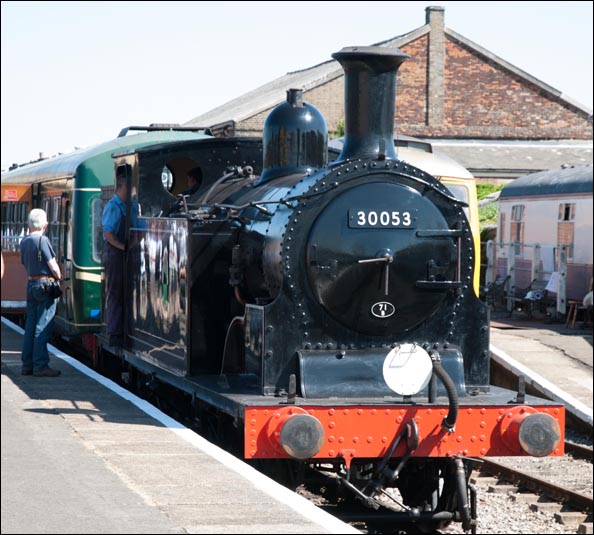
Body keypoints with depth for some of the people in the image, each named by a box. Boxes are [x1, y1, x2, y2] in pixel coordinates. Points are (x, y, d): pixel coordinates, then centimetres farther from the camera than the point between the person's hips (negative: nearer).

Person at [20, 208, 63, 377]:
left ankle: (27, 364, 11)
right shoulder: (42, 240, -14)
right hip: (45, 284, -7)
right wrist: (59, 277, 4)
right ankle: (40, 366, -6)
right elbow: (53, 265, -13)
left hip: (31, 283, 7)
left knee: (30, 325, 10)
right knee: (42, 327, -6)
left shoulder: (24, 241, 9)